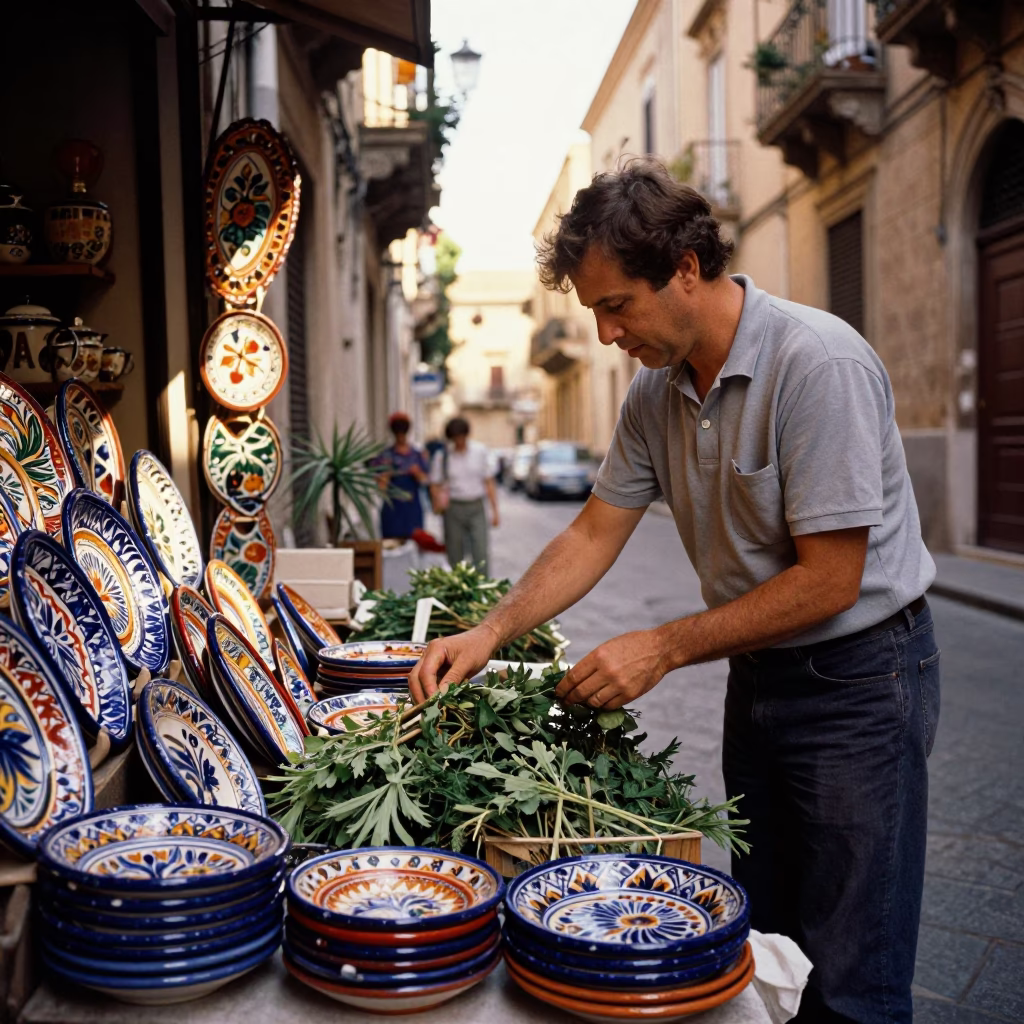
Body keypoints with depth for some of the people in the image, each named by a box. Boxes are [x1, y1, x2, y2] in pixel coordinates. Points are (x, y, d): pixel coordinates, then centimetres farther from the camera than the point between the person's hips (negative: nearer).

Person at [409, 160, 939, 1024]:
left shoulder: (818, 364, -23)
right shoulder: (657, 392, 1)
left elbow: (831, 579, -23)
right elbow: (595, 534, 6)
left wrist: (665, 648, -21)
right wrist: (491, 633, -5)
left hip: (861, 674, -7)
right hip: (759, 674, 7)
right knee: (759, 945, 18)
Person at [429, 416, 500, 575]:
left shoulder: (480, 451, 2)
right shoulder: (442, 455, 0)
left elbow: (489, 482, 6)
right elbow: (435, 485, 4)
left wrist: (494, 510, 3)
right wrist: (438, 502, -17)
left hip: (476, 508, 0)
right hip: (453, 509, 0)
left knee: (481, 554, -11)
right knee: (455, 556, 4)